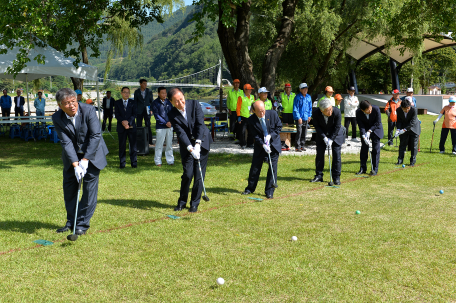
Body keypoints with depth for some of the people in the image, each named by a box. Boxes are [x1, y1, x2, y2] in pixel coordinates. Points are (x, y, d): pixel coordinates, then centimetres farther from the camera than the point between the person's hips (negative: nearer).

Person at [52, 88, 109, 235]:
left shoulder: (88, 110, -21)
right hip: (71, 155, 3)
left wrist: (85, 160, -24)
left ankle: (83, 223, 5)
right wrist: (75, 164, -26)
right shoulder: (57, 118, -14)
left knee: (90, 187, -5)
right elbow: (66, 142, -17)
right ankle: (71, 222, 23)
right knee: (69, 187, 7)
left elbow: (96, 136, -21)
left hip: (92, 153, -3)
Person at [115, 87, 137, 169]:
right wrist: (123, 122, -17)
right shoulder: (117, 103, 8)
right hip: (121, 127, 0)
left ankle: (134, 163, 5)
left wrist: (128, 122, -15)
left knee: (133, 145, 0)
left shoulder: (133, 103, 9)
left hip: (131, 126, 0)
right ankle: (122, 163, 7)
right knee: (122, 146, 2)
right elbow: (117, 115, 0)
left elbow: (134, 114, 0)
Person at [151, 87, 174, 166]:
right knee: (159, 145, -1)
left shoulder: (168, 102, 10)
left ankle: (170, 160, 18)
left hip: (169, 126, 4)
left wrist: (170, 122, -5)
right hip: (160, 127, -4)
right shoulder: (155, 103, -3)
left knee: (169, 144, 9)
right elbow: (156, 115, -7)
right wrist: (165, 123, -14)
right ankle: (158, 161, 9)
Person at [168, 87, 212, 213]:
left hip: (202, 142, 1)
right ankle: (182, 201, 15)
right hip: (186, 146, 0)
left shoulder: (194, 104, -11)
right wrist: (190, 149, -32)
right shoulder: (172, 115, -11)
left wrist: (197, 144, -25)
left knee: (199, 175, 0)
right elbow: (181, 133, -19)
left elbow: (200, 124, -15)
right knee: (188, 174, -7)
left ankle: (195, 203, 12)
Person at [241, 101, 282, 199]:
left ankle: (269, 191, 7)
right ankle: (250, 188, 28)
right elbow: (255, 136, -15)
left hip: (274, 144, 0)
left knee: (273, 167, -3)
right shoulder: (251, 120, -14)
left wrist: (270, 136, -19)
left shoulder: (273, 114, -13)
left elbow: (279, 127, -4)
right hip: (260, 146, 0)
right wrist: (263, 145, -29)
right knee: (255, 167, 9)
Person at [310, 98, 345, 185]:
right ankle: (319, 176, 12)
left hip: (335, 134, -2)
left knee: (336, 155, -6)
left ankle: (336, 178, 2)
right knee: (319, 154, 2)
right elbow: (317, 126, -12)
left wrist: (331, 139, -20)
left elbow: (337, 127, -19)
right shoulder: (315, 113, -25)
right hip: (322, 135, 2)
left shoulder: (337, 111, -29)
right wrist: (324, 137, -19)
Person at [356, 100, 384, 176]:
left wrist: (369, 131, -24)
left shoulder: (376, 109, -28)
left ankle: (374, 169, 2)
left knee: (376, 149, -3)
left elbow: (378, 123, -18)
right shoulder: (358, 112, -23)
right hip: (365, 130, 2)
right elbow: (360, 125, -16)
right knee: (364, 148, 4)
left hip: (375, 129, -2)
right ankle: (363, 168, 14)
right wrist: (364, 135, -28)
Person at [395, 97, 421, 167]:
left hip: (414, 129, -3)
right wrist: (398, 129, -22)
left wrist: (405, 129, -31)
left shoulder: (414, 110, -26)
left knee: (413, 145, 1)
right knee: (402, 144, 5)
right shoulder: (399, 110, -15)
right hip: (404, 129, 3)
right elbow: (399, 121, -6)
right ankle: (400, 160, 11)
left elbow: (412, 122, -26)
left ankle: (412, 161, 10)